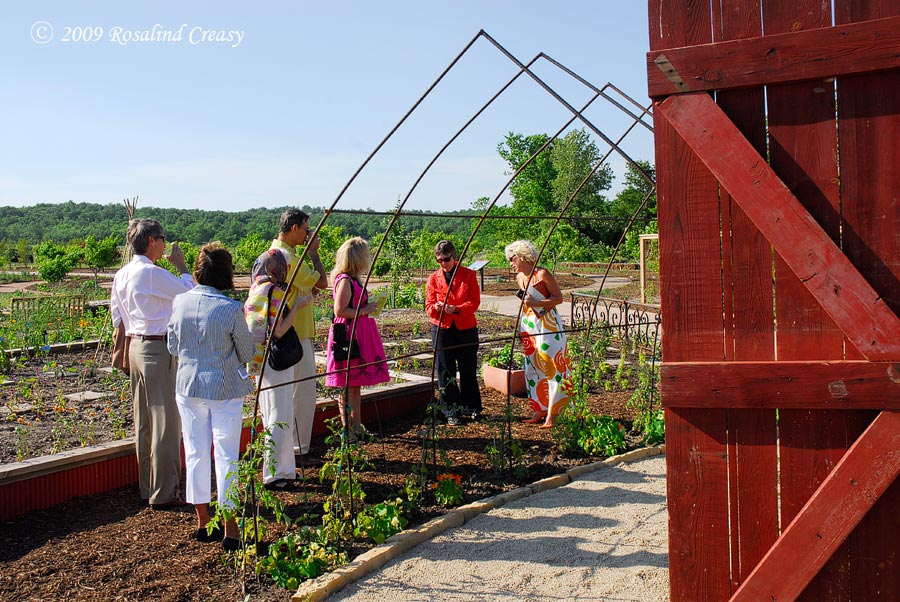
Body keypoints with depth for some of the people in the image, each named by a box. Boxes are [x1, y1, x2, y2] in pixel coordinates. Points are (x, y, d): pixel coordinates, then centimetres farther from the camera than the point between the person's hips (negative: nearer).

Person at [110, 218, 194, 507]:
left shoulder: (121, 275, 11)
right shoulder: (152, 273, -17)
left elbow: (117, 318, 17)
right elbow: (189, 292, -12)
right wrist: (181, 265, 2)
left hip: (135, 347, 9)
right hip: (159, 349, -9)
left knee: (143, 421, 15)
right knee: (166, 421, -2)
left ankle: (147, 488, 24)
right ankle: (163, 493, 3)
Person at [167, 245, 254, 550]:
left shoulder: (180, 302, -4)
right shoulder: (231, 309, -16)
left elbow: (173, 347, 7)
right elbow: (247, 354, -6)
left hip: (188, 386, 4)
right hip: (225, 388, -4)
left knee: (195, 453, 14)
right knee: (227, 456, 5)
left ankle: (203, 523, 25)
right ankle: (231, 530, 10)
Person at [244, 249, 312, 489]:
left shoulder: (256, 289, 9)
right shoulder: (275, 291, -16)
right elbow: (278, 332, -20)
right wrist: (297, 306, -17)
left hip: (262, 361, 9)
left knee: (271, 415, 17)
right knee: (280, 418, -2)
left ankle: (282, 469, 29)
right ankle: (275, 474, 3)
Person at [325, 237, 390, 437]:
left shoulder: (354, 279, 14)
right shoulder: (345, 280, -15)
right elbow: (340, 311, -20)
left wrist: (369, 306, 11)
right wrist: (365, 310, -14)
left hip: (360, 334, 10)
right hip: (349, 335, -10)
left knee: (356, 383, 15)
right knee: (349, 385, -3)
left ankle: (356, 426, 23)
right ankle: (347, 428, 5)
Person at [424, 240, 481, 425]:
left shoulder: (468, 275, 3)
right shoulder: (433, 278, 7)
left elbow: (475, 302, -5)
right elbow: (429, 306, 2)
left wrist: (456, 309, -22)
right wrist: (436, 308, -23)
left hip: (466, 328, -1)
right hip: (442, 329, 1)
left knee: (468, 370, 8)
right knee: (446, 371, 1)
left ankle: (471, 408, 22)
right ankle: (452, 412, 10)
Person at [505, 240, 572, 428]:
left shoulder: (542, 274, -12)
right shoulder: (519, 277, 9)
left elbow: (559, 298, -12)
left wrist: (536, 303, -20)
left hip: (549, 326, -7)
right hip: (529, 326, 7)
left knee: (551, 368, -6)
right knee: (533, 368, 8)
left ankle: (552, 414, -4)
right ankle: (540, 409, 17)